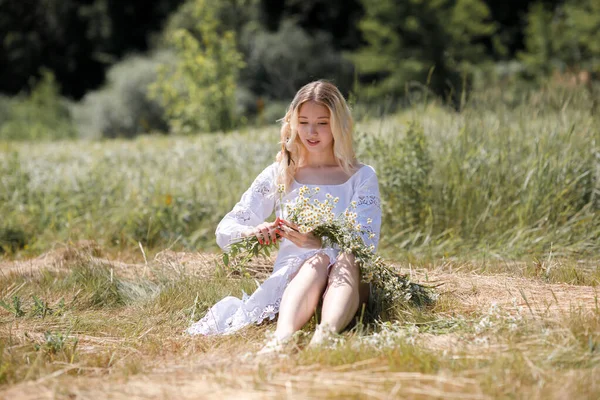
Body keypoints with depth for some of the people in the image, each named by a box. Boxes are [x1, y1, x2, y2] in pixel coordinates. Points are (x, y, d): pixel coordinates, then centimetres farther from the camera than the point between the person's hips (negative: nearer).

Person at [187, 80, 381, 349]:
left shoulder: (362, 177, 12)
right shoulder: (279, 175, 14)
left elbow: (368, 242, -4)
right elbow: (225, 231, 8)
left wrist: (319, 242, -25)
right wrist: (252, 233, -18)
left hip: (347, 277, 0)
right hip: (293, 275, 0)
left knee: (346, 260, -35)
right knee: (317, 261, -35)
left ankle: (325, 333, -65)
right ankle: (283, 337, -63)